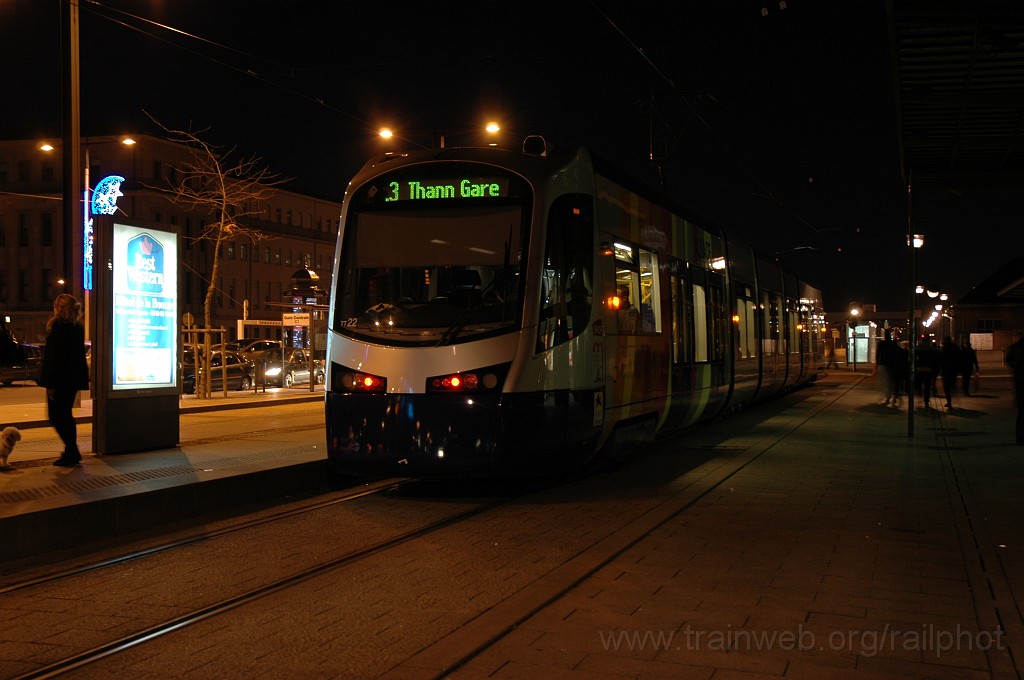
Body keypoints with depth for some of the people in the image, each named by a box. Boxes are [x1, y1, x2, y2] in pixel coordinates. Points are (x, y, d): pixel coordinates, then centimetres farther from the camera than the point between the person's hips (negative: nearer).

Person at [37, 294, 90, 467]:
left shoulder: (58, 326, -14)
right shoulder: (78, 327, 10)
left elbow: (54, 355, -17)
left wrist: (50, 382, -16)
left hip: (60, 379, -8)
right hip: (74, 379, 8)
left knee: (55, 415, -2)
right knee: (66, 415, 15)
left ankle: (72, 451, -6)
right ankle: (71, 452, 17)